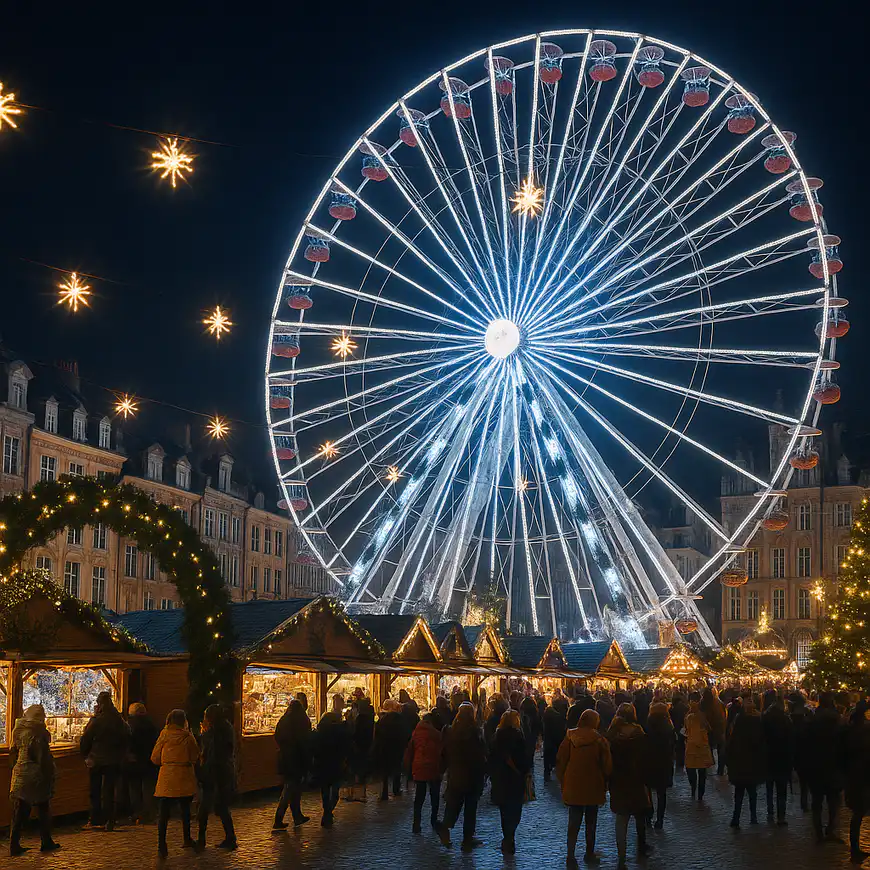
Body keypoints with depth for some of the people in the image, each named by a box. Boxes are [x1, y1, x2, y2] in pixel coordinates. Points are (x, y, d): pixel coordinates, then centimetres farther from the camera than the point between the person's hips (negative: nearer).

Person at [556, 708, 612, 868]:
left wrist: (562, 782, 10)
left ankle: (571, 856, -2)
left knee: (574, 822, 6)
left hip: (572, 787, 1)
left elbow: (560, 761, 0)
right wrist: (605, 783, 6)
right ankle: (589, 854, 23)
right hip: (593, 787, -1)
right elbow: (607, 765, -8)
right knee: (591, 822, 15)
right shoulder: (599, 740, -11)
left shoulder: (569, 737, -4)